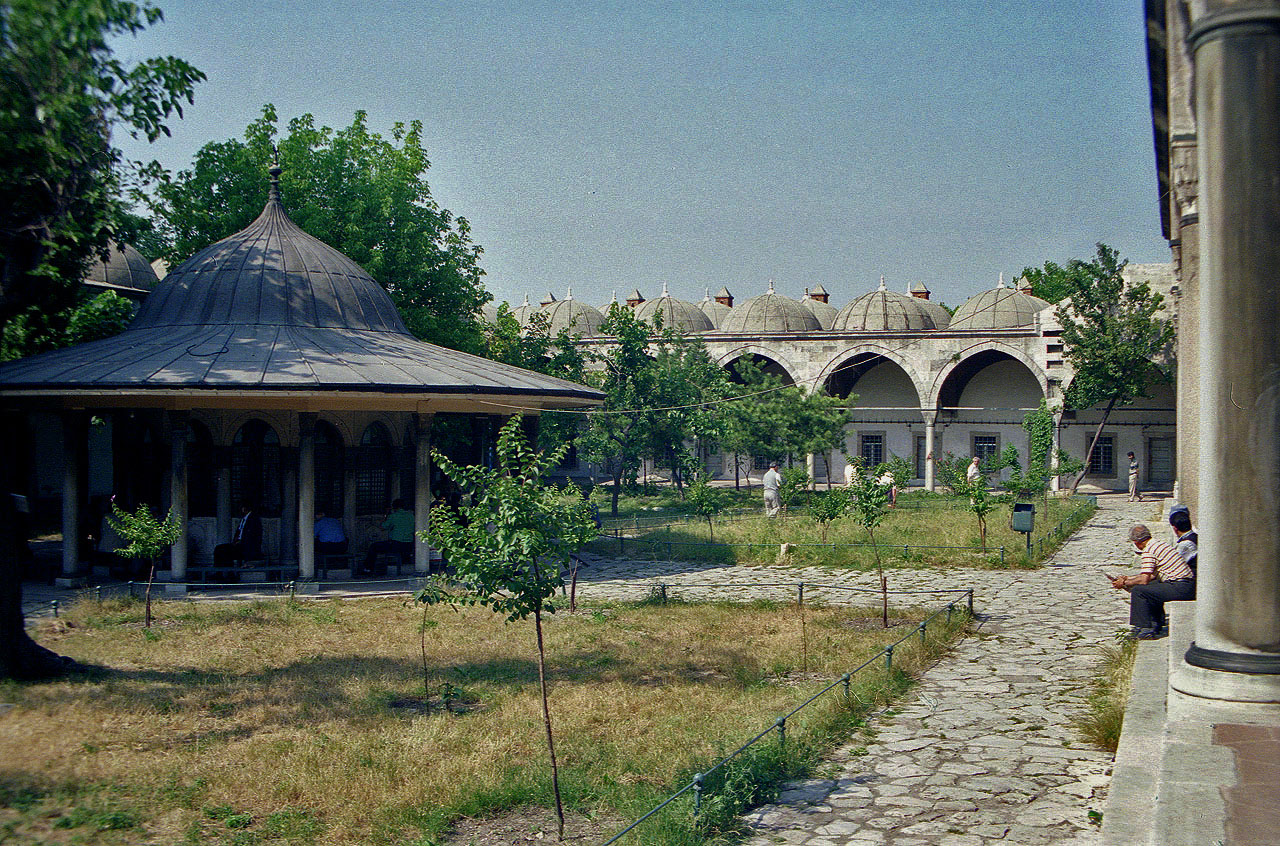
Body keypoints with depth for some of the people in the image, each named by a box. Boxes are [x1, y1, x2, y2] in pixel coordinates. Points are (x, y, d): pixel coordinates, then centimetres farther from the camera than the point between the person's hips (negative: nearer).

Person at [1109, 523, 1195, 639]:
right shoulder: (1160, 544, 18)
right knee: (1151, 587, 28)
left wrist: (1124, 584, 2)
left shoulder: (1148, 551, -11)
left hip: (1180, 588, -10)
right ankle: (1157, 625, 30)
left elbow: (1144, 580, -14)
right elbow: (1152, 575, 26)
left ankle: (1145, 630, -4)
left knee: (1138, 590, -10)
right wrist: (1127, 578, 31)